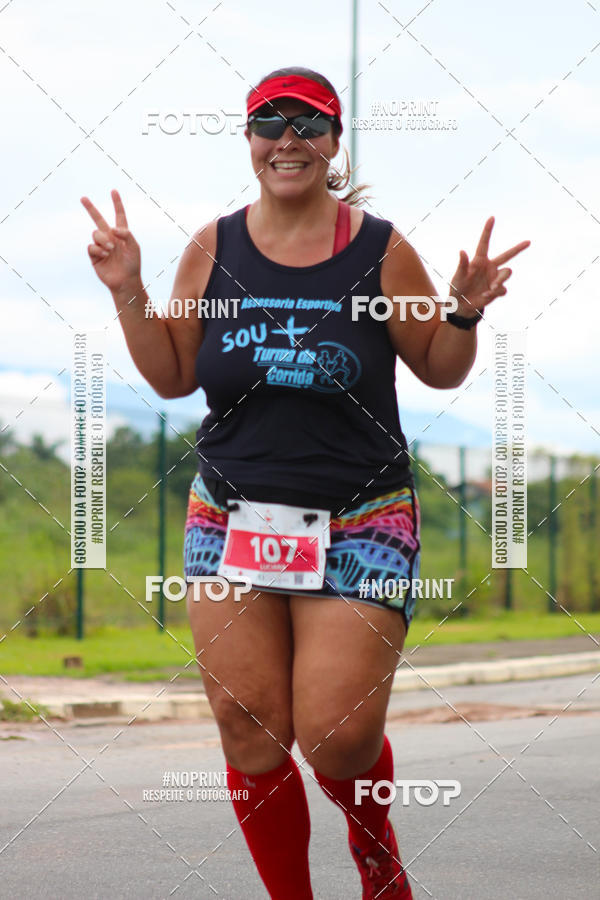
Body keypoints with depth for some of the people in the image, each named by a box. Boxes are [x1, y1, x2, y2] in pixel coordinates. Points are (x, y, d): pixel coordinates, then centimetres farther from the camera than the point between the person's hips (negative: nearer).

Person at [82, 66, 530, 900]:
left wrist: (466, 313, -11)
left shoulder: (381, 250, -2)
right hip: (232, 516, 3)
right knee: (249, 733, -2)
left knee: (338, 737, -9)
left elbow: (442, 370, 8)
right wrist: (128, 292, -1)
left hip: (359, 523, -2)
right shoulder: (213, 248, 4)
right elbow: (172, 376, 11)